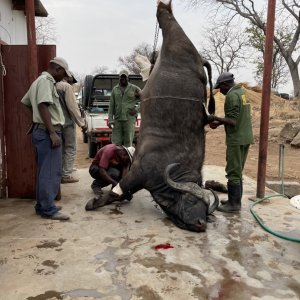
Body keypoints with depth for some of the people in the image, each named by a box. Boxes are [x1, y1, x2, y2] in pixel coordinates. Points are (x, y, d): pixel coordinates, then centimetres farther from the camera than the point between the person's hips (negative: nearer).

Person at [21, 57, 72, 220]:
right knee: (50, 172, -7)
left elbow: (25, 102, 27)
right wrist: (52, 132, -25)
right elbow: (43, 106, -21)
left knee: (44, 171, 14)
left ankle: (42, 205, 22)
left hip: (40, 130, 11)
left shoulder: (38, 81, 21)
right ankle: (48, 209, -2)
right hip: (47, 132, -11)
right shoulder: (46, 80, -11)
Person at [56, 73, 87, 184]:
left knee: (62, 149, 14)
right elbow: (72, 106, -16)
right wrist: (82, 123, -13)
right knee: (70, 149, -2)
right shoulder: (66, 86, -10)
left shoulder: (55, 86, 13)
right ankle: (66, 175, -2)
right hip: (68, 123, -8)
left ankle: (60, 174, 18)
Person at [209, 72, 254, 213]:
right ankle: (235, 200, 21)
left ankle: (234, 204, 2)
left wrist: (216, 118, -8)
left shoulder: (232, 96, -14)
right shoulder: (242, 93, 16)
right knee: (237, 171, 14)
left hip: (236, 139, -9)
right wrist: (219, 123, 14)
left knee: (233, 172, -4)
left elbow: (233, 121, -20)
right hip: (245, 137, 9)